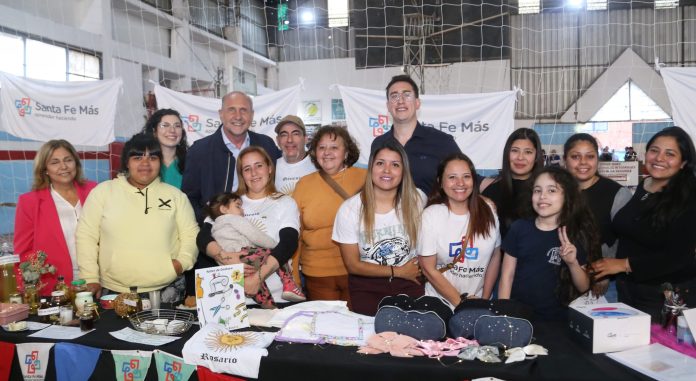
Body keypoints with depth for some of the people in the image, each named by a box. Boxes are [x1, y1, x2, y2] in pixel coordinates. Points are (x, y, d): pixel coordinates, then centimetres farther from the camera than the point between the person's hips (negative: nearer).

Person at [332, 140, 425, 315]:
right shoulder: (349, 209, -8)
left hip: (408, 284, 2)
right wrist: (397, 271, -4)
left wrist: (417, 270, -7)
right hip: (366, 286, -1)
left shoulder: (415, 200, -3)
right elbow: (353, 265, -3)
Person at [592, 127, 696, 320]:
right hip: (627, 288, 6)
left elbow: (678, 256, -19)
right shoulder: (641, 188, 4)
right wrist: (605, 274, 13)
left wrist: (624, 264, -18)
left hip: (668, 296, -6)